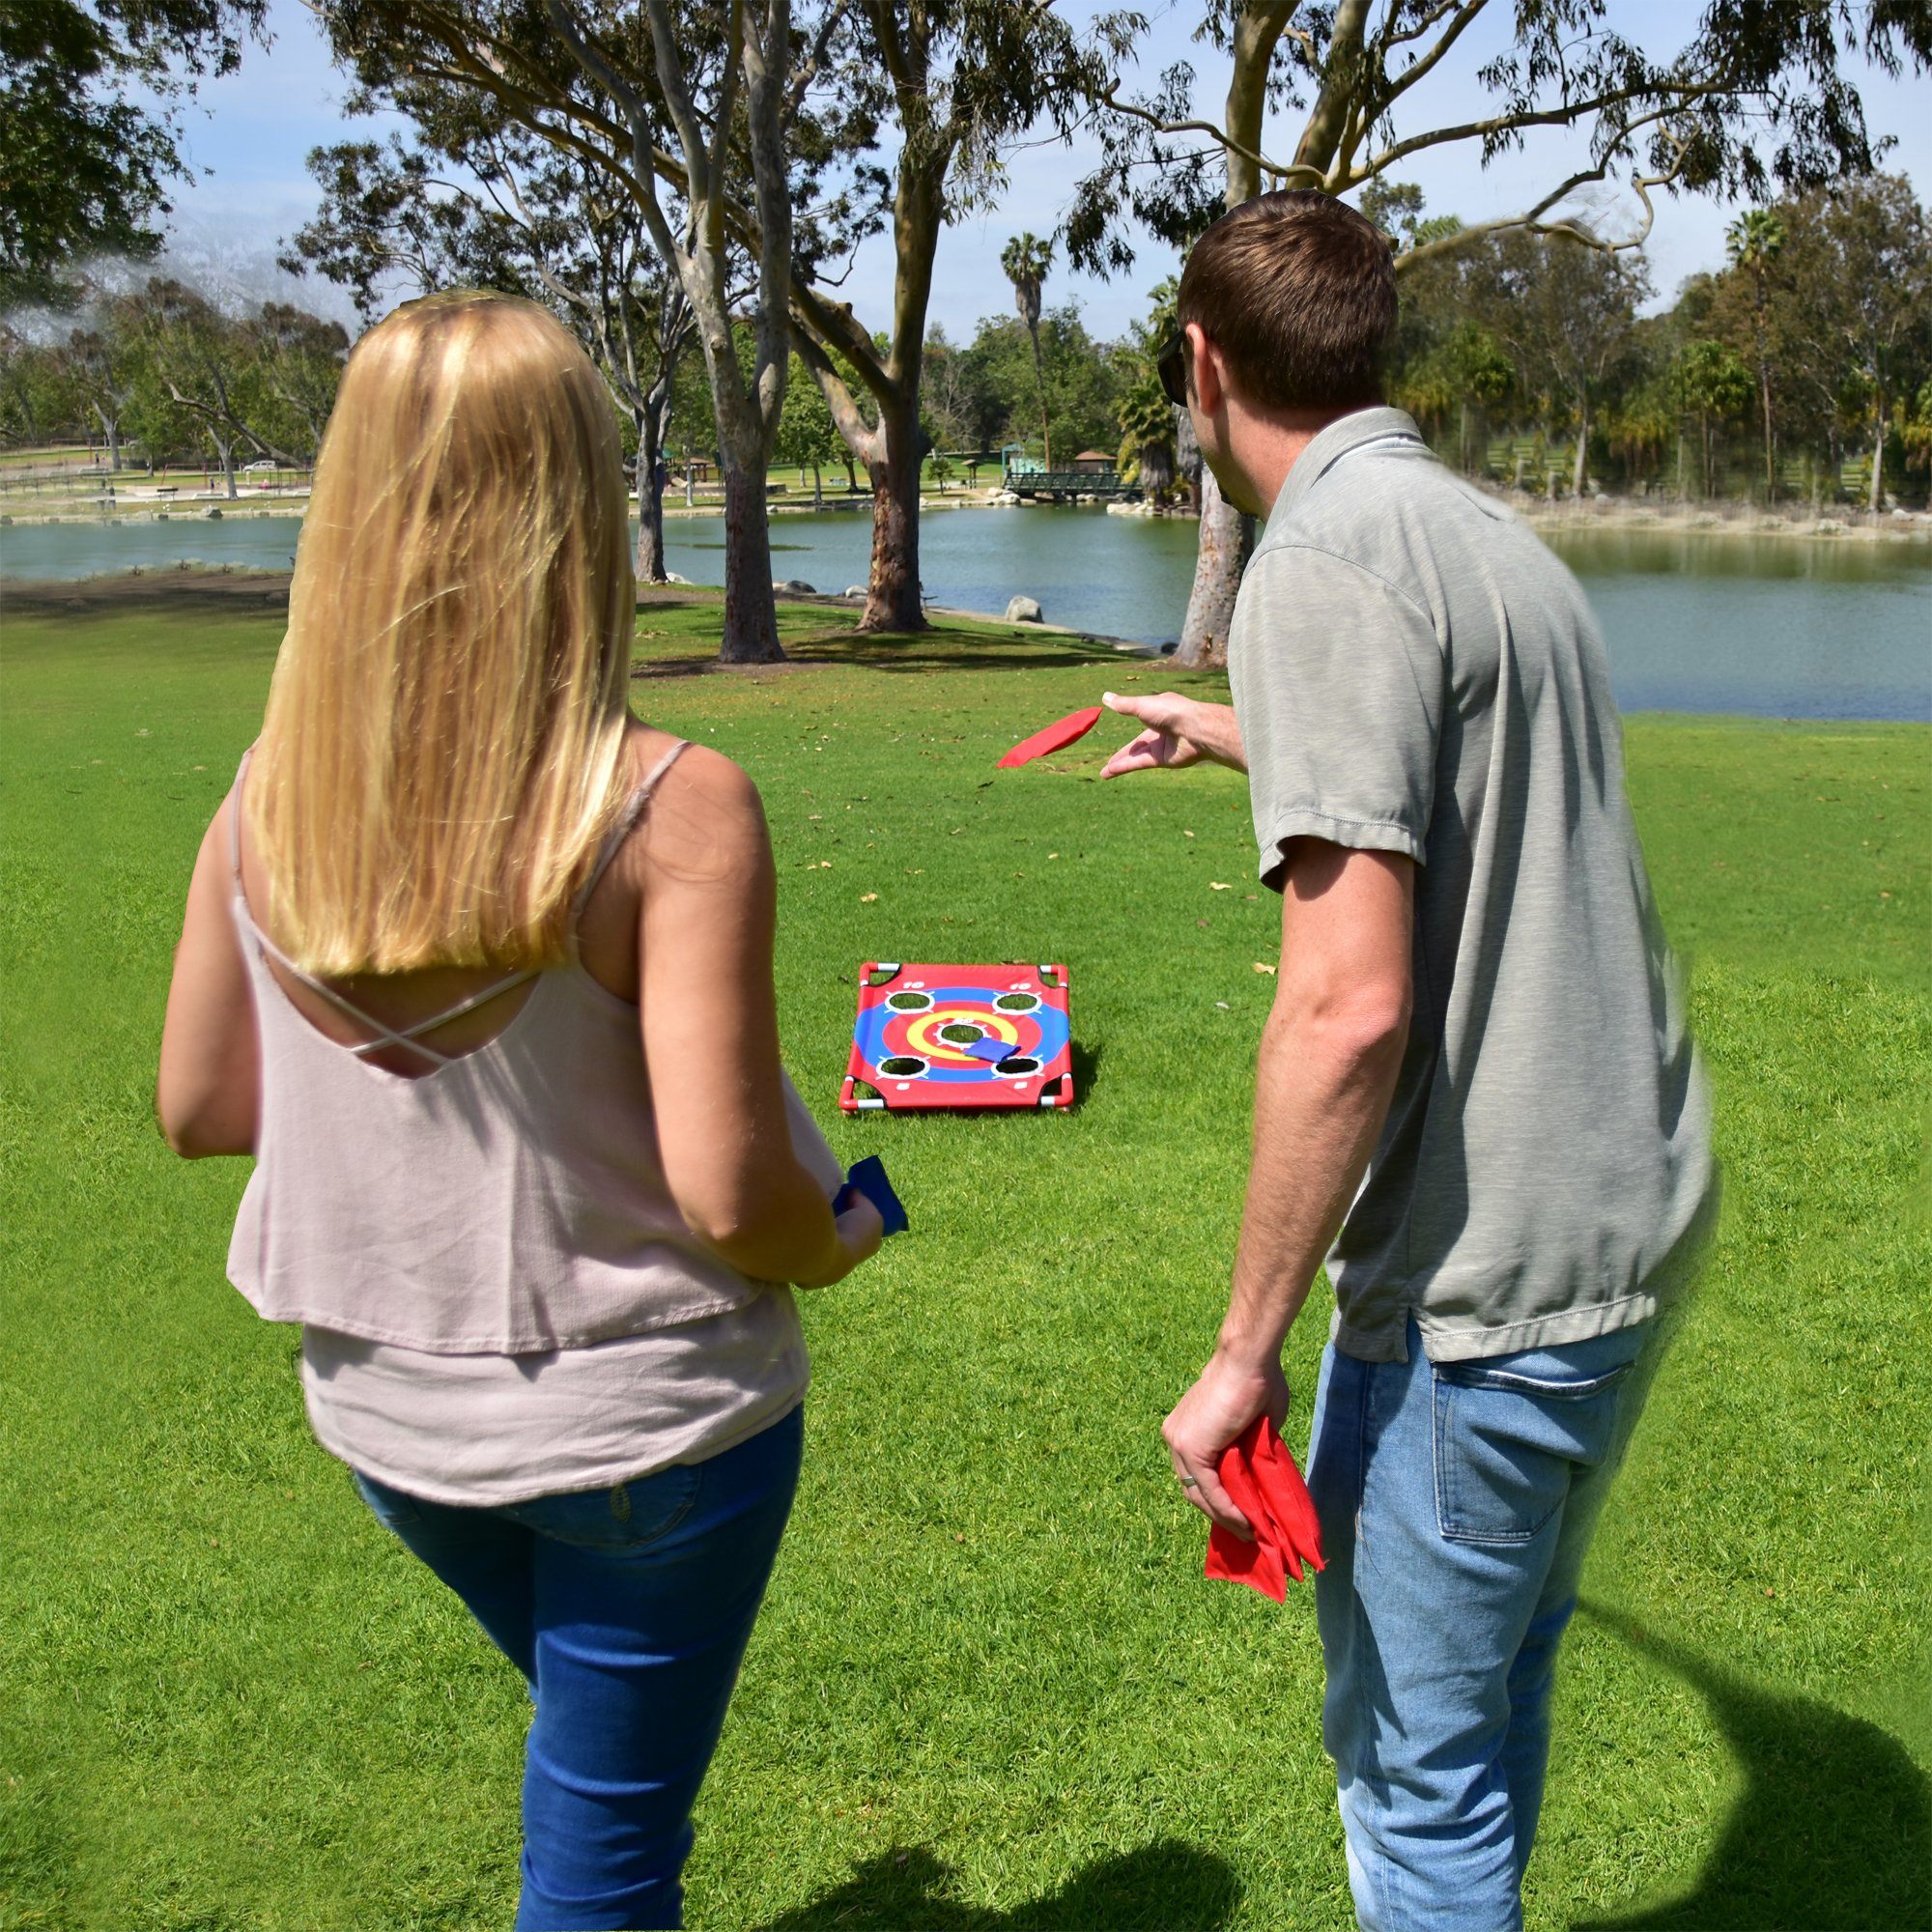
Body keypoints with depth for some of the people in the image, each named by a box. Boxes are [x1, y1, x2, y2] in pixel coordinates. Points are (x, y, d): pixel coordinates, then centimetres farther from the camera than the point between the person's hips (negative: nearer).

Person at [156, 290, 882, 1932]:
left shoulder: (270, 798, -9)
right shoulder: (673, 812, -24)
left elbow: (199, 1106, 2)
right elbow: (726, 1193, -24)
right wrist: (835, 1244, -3)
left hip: (385, 1410, 5)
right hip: (640, 1424, -5)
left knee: (610, 1752, 32)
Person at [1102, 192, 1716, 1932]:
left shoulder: (1328, 561, -17)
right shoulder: (1487, 529, 13)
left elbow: (1349, 1004, -26)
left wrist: (1245, 1350, -18)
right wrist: (1232, 736, 51)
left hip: (1484, 1282, -10)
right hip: (1636, 1220, 10)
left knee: (1416, 1755, 8)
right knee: (1503, 1674, 27)